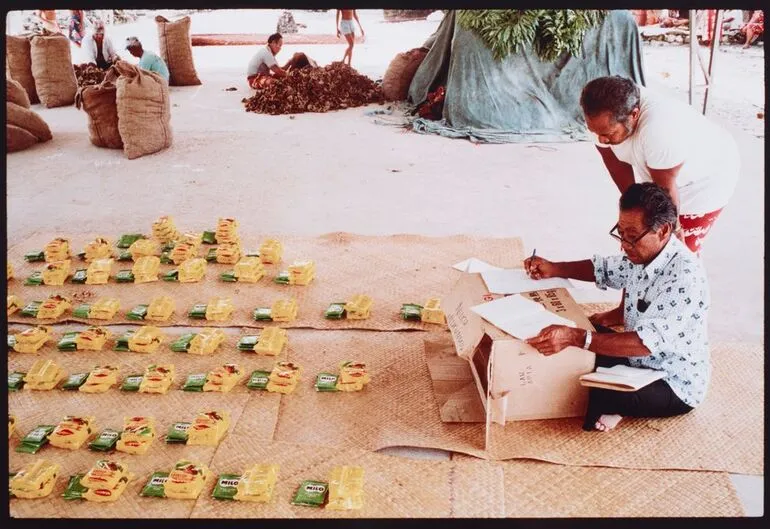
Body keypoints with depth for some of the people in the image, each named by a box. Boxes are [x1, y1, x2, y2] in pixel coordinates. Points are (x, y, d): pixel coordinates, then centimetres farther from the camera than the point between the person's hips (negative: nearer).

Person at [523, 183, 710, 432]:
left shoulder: (684, 276, -31)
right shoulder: (641, 255, -4)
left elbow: (648, 342, -39)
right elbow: (602, 269, 16)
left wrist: (575, 337, -48)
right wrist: (552, 269, -1)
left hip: (675, 386, -9)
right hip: (638, 360, 9)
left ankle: (597, 411, 3)